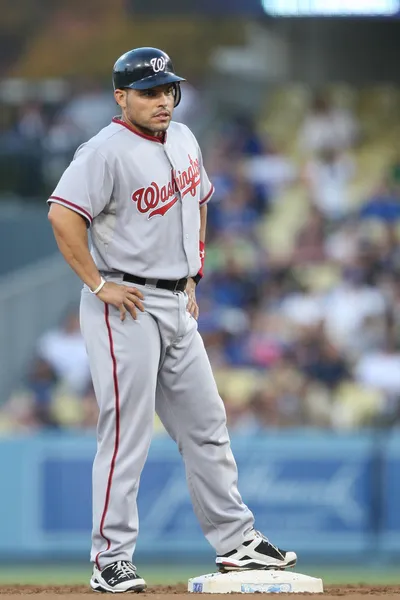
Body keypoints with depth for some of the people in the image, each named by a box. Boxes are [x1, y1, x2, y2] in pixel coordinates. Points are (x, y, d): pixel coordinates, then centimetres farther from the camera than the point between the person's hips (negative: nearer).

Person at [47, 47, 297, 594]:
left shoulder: (183, 141, 10)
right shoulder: (107, 151, -16)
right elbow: (63, 215, -25)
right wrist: (97, 285, -21)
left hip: (176, 306, 8)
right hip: (125, 307, -8)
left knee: (205, 425, 12)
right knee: (126, 433, -7)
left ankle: (235, 541, 19)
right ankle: (111, 559, -2)